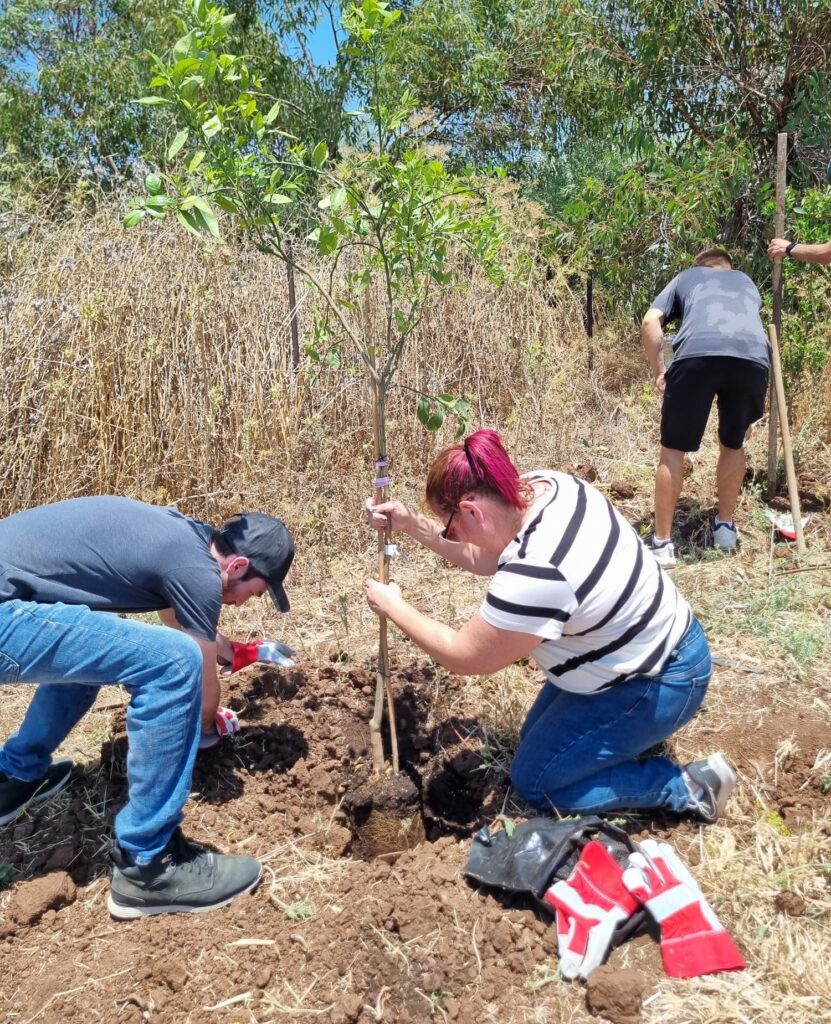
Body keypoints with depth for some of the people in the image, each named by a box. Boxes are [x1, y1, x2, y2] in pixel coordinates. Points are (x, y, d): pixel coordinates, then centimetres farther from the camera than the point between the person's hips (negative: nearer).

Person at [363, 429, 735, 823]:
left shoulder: (533, 574, -36)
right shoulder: (543, 485, -10)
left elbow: (464, 657, -21)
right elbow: (484, 558, 6)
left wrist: (393, 607, -8)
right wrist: (412, 524, -1)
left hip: (656, 685, -9)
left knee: (534, 782, 3)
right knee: (535, 738, 20)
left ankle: (687, 788, 4)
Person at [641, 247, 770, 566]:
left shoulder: (685, 277, 33)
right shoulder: (746, 281, 42)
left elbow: (650, 323, 15)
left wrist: (658, 372, 19)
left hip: (698, 354, -2)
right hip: (753, 357, 3)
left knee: (673, 449, 9)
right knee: (733, 444, 24)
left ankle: (662, 542, 11)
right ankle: (725, 527, 35)